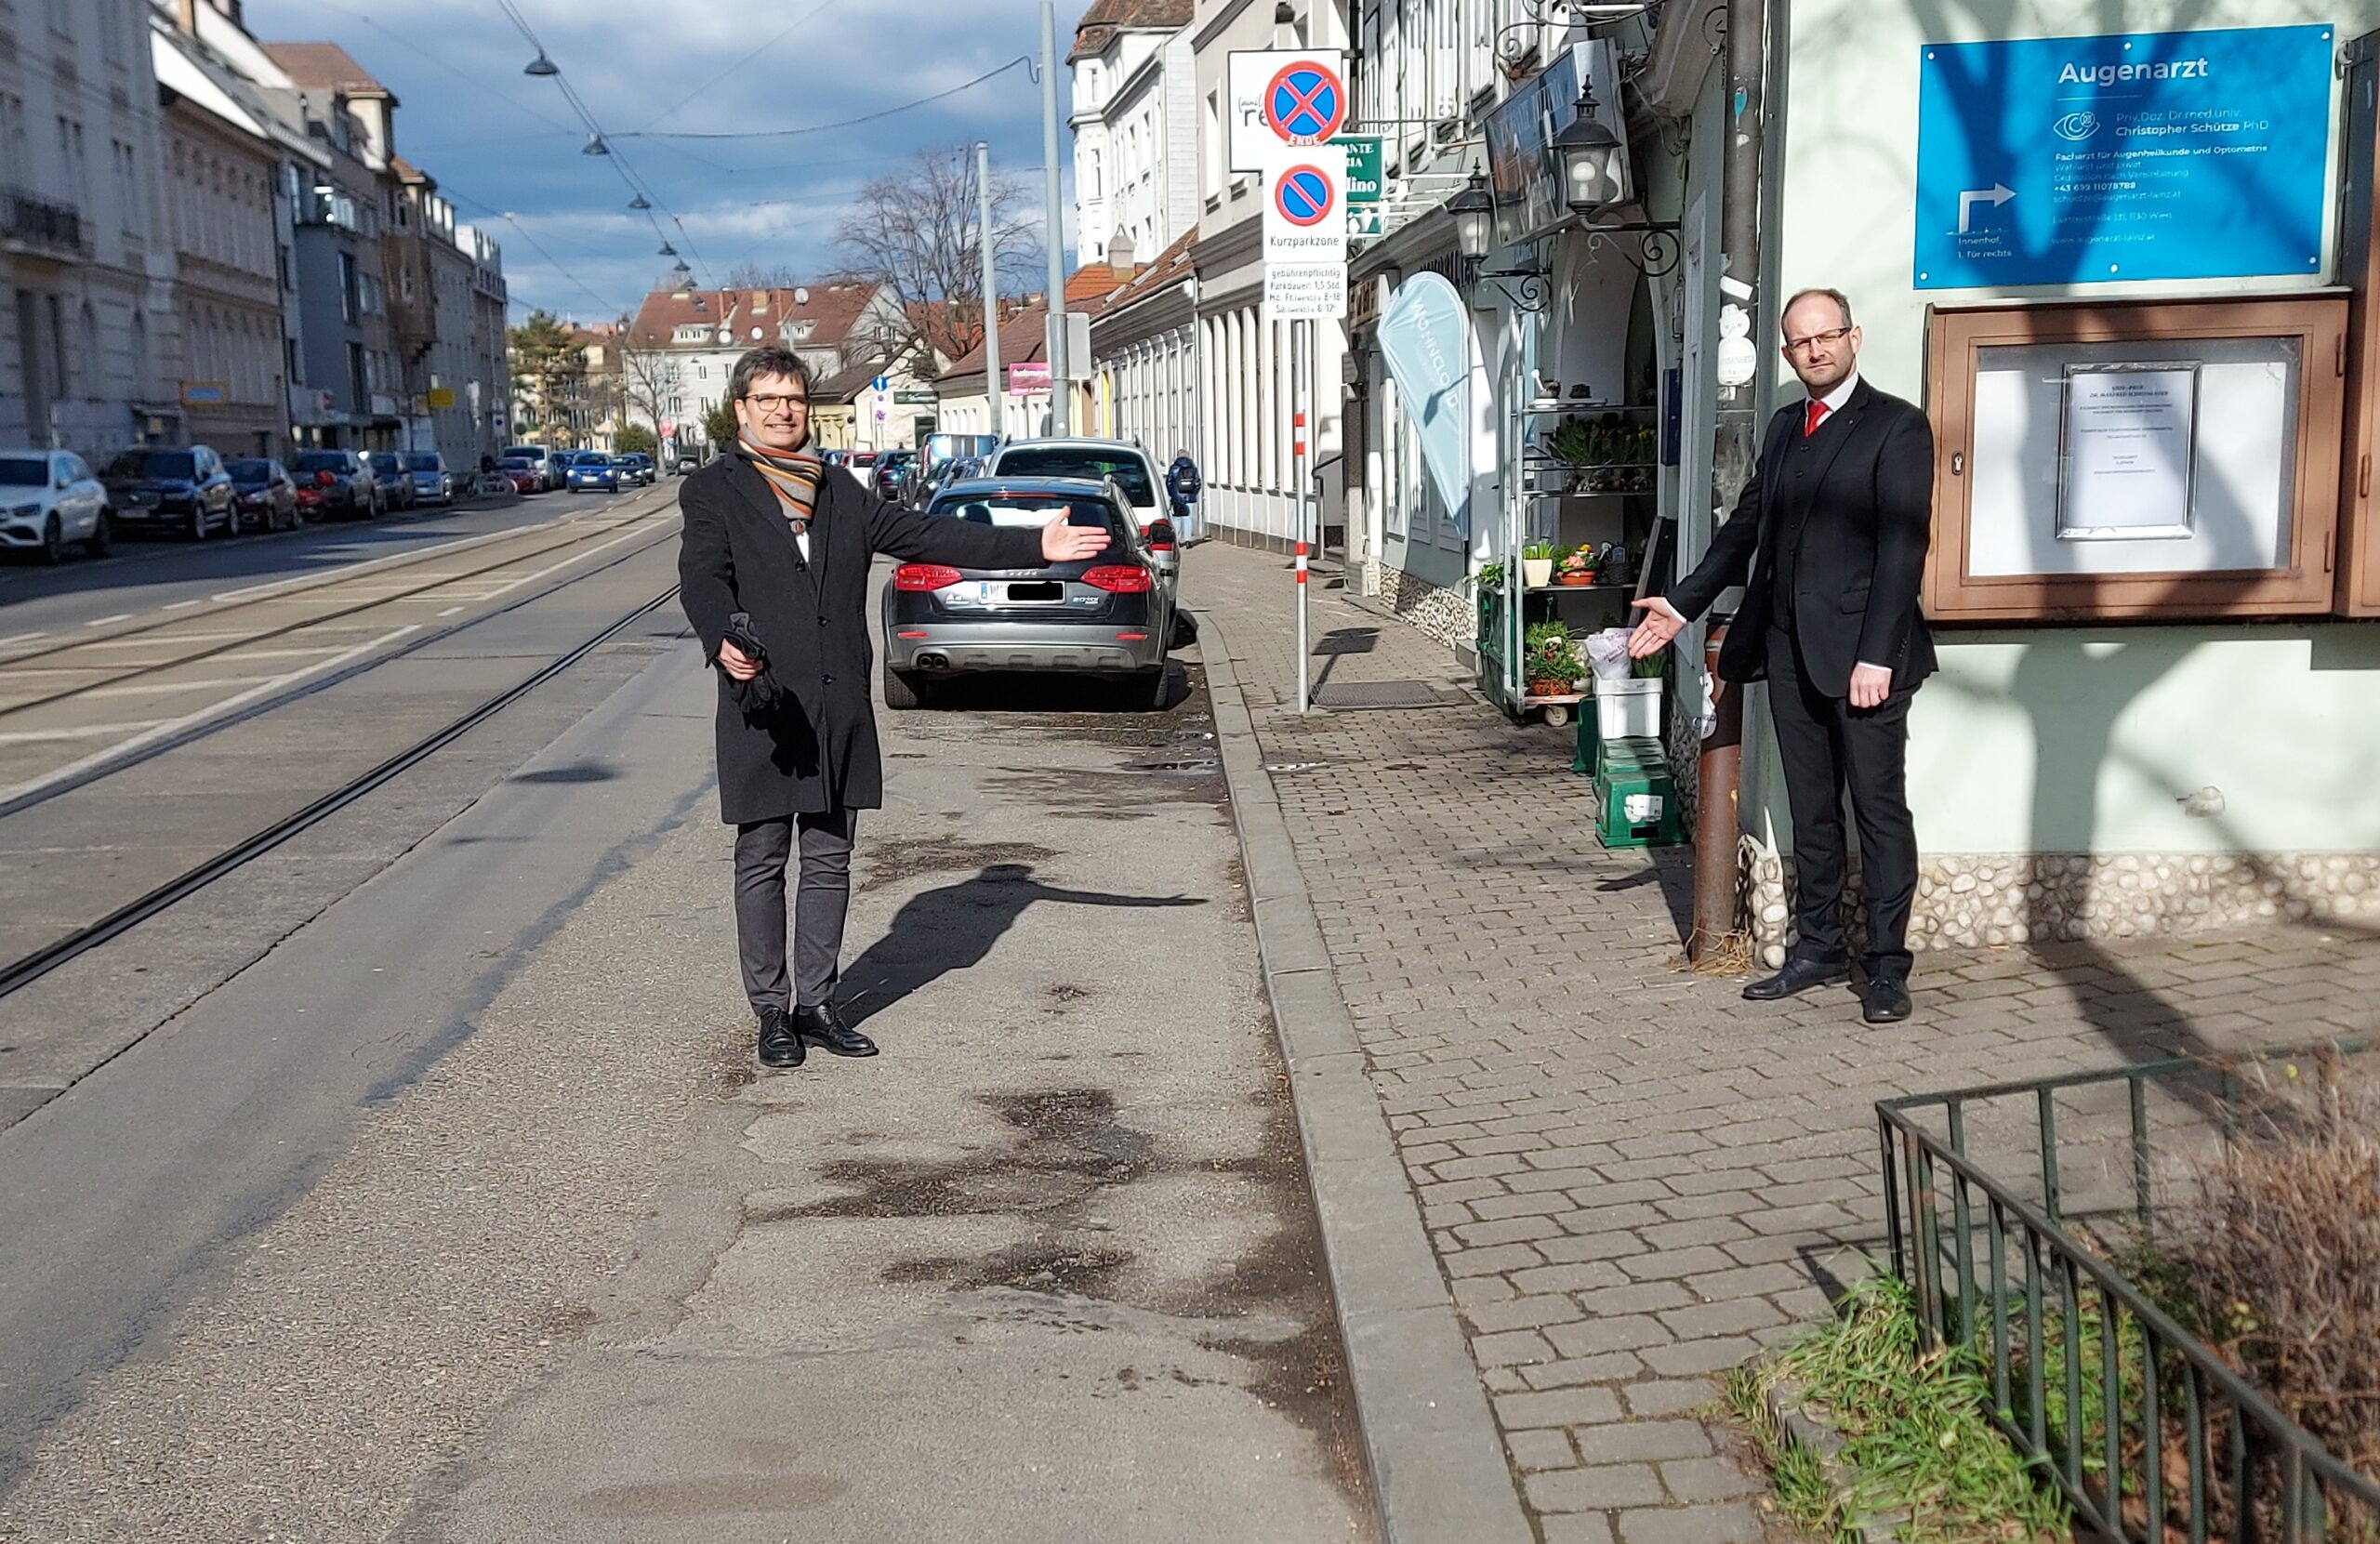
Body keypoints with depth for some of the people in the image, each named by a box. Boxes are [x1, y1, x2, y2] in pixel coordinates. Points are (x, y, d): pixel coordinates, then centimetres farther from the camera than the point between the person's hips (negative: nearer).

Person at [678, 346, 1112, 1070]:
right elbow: (701, 578, -14)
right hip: (761, 707, -4)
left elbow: (927, 536, 14)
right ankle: (772, 1012, 13)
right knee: (762, 862, 2)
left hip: (838, 708, 5)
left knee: (829, 861, 9)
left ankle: (816, 1003, 19)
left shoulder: (840, 493, 15)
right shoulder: (714, 491, 1)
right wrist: (724, 642, -36)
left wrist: (1035, 545, 9)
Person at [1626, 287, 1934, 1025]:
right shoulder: (1784, 427, 16)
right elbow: (1745, 527, 19)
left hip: (1862, 653, -7)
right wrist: (1681, 607, 12)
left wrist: (1876, 656, -19)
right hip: (1790, 651, 7)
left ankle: (1887, 966, 6)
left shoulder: (1896, 426, -6)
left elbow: (1902, 548, -13)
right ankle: (1818, 949, 22)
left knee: (1879, 808, -1)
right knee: (1810, 810, 13)